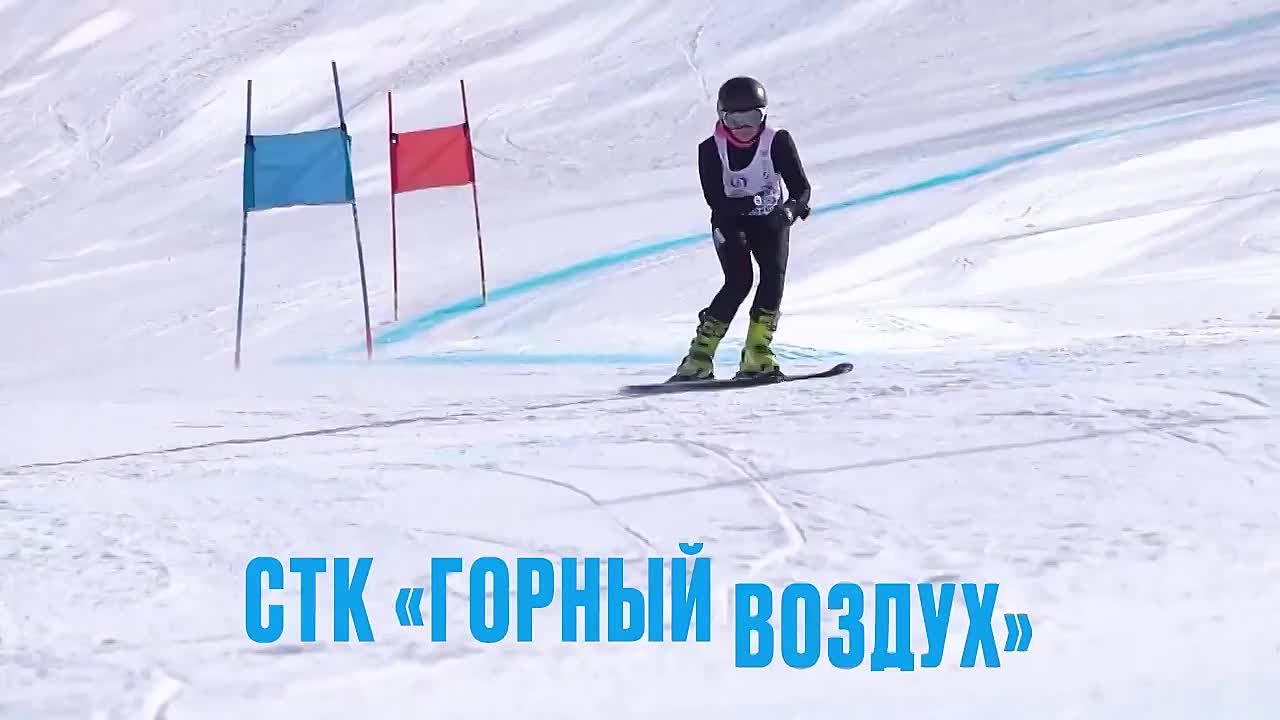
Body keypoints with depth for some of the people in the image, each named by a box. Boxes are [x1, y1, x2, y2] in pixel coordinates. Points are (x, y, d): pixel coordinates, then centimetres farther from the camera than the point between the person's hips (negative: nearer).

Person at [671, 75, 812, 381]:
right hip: (730, 223, -2)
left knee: (774, 275, -22)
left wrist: (791, 208, -38)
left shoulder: (777, 141, -12)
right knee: (739, 281, -22)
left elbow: (801, 187, -15)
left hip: (770, 221, 2)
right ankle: (699, 357, -16)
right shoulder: (711, 149, -14)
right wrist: (755, 201, -37)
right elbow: (715, 199, -22)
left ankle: (757, 355, -17)